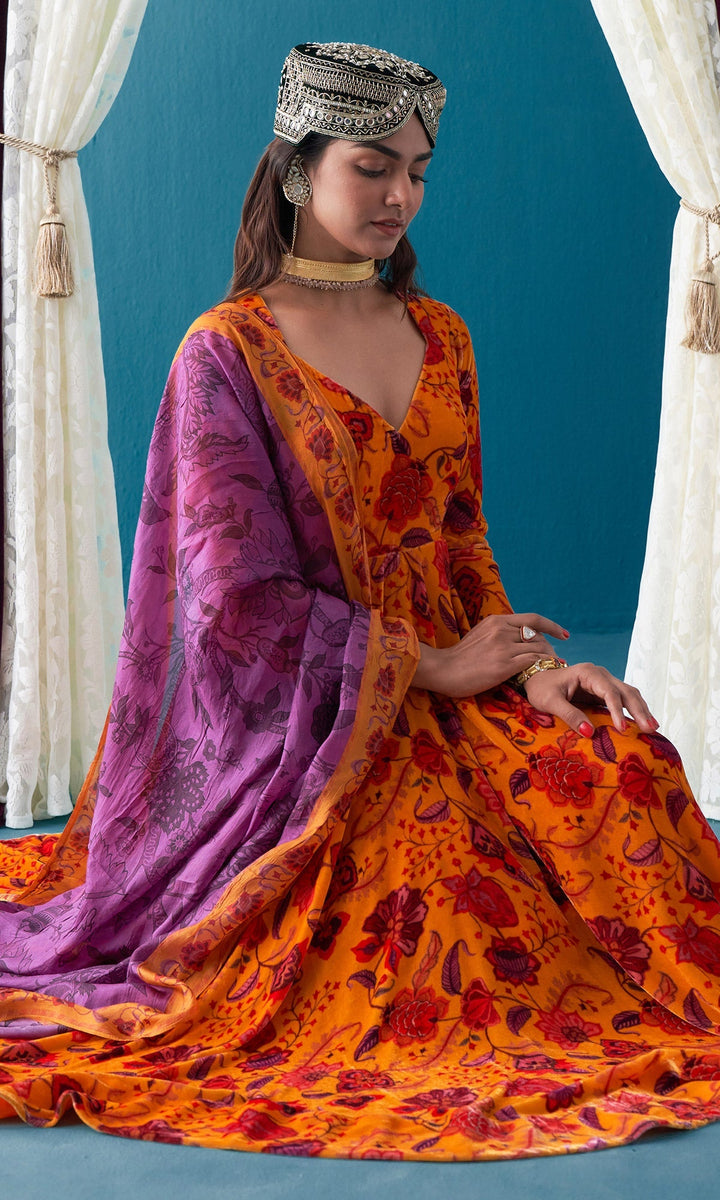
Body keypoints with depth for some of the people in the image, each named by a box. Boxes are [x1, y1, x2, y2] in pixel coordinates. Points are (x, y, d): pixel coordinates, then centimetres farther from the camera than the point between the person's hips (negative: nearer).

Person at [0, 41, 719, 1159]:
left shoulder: (439, 338, 11)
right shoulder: (227, 352, -8)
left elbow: (461, 541, 13)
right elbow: (238, 600, -13)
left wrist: (529, 665, -6)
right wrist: (438, 668, -12)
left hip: (449, 674, 6)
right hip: (300, 713, -5)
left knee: (624, 763, -21)